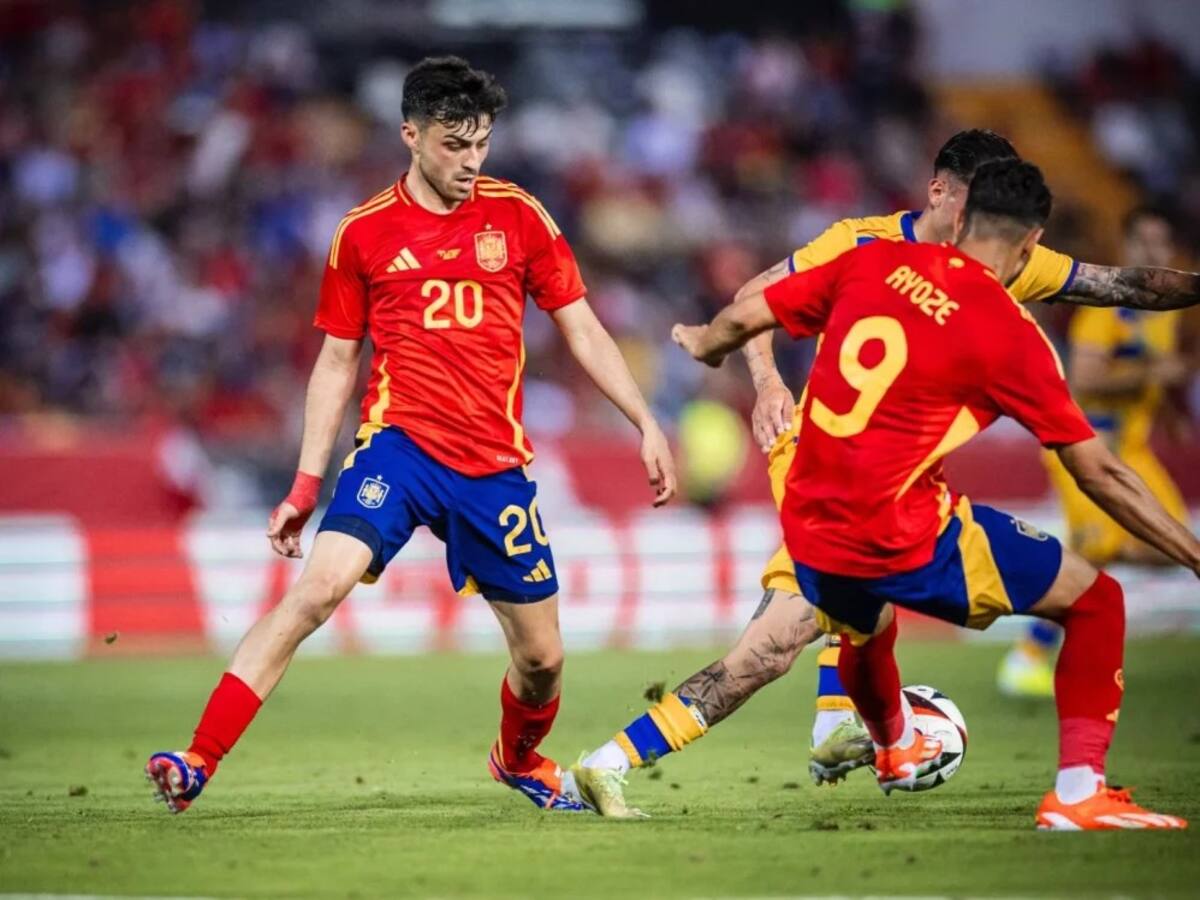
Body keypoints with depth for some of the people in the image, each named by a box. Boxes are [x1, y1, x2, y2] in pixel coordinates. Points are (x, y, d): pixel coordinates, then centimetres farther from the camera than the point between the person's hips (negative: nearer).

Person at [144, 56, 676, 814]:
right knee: (319, 586, -26)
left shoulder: (519, 216, 4)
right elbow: (337, 363, 10)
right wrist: (306, 485, 6)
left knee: (542, 656, 8)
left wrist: (646, 424, 1)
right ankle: (199, 763, -26)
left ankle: (521, 761, 42)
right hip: (399, 445, -2)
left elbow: (583, 331, 10)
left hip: (497, 462, 2)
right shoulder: (364, 233, 3)